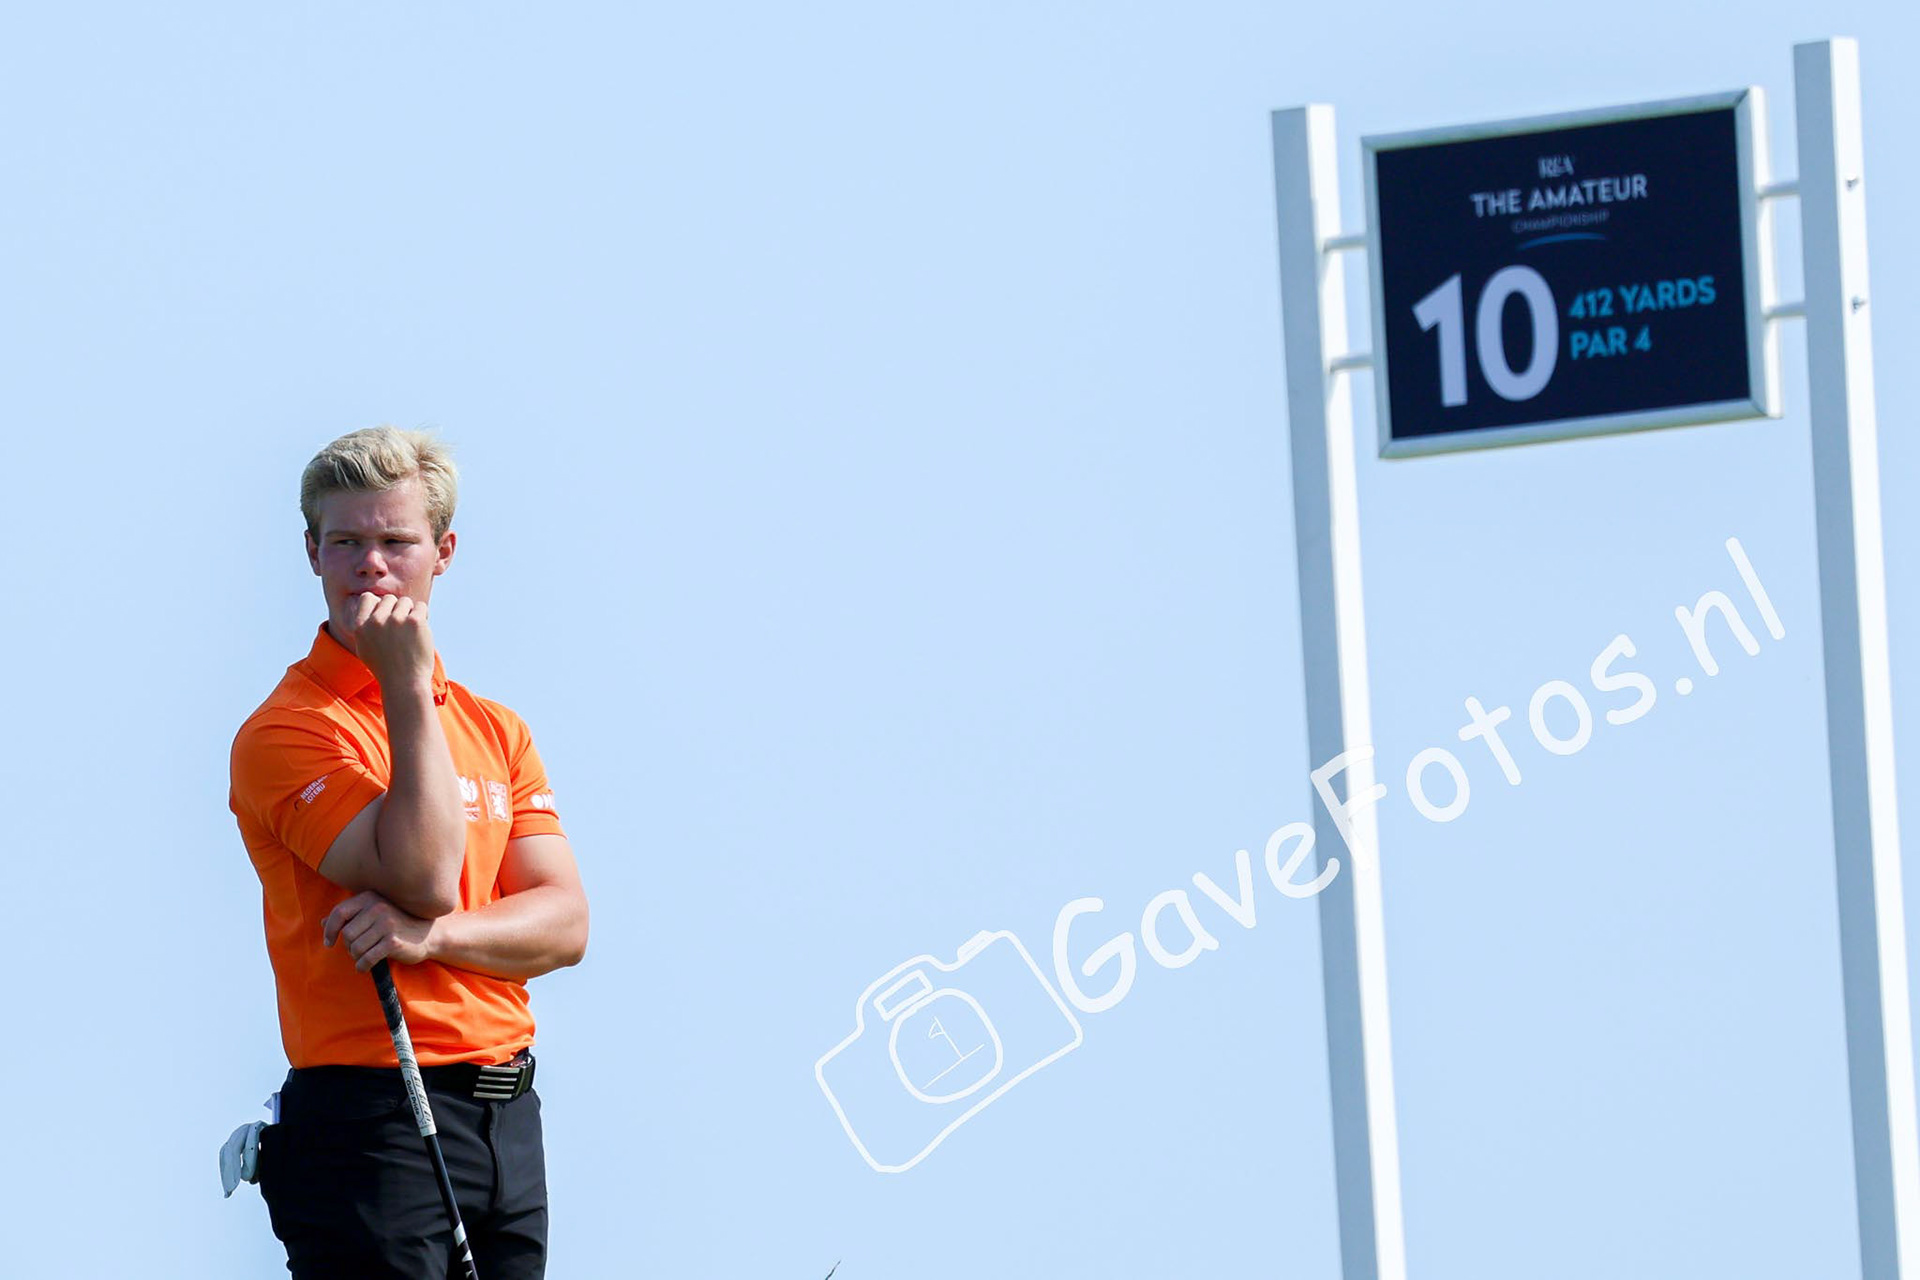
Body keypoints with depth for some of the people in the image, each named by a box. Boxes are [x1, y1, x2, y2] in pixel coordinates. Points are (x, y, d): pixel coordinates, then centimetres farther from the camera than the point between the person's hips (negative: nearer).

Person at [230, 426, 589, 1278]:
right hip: (370, 1125, -6)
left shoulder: (497, 730, 14)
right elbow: (424, 878, -17)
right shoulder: (282, 734, -6)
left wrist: (432, 933, -14)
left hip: (508, 1114, 6)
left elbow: (565, 924, 6)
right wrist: (408, 684, -15)